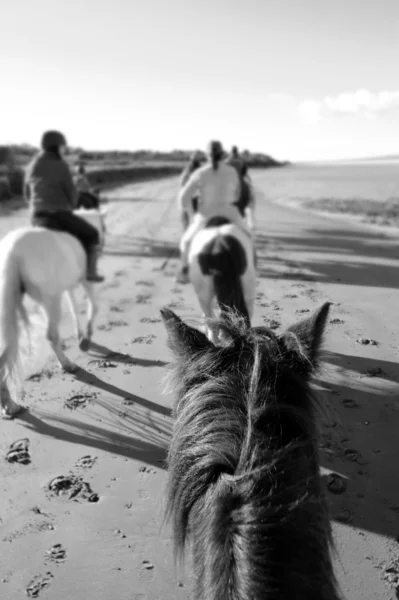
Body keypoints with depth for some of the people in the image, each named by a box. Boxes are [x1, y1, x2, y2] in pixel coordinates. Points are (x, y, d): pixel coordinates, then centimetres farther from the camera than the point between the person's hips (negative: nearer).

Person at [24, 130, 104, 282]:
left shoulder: (31, 167, 10)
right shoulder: (61, 165, -10)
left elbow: (27, 194, 18)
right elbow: (71, 193, -7)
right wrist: (69, 209, 12)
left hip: (37, 218, 6)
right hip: (59, 216, -6)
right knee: (91, 234, 17)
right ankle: (91, 272, 15)